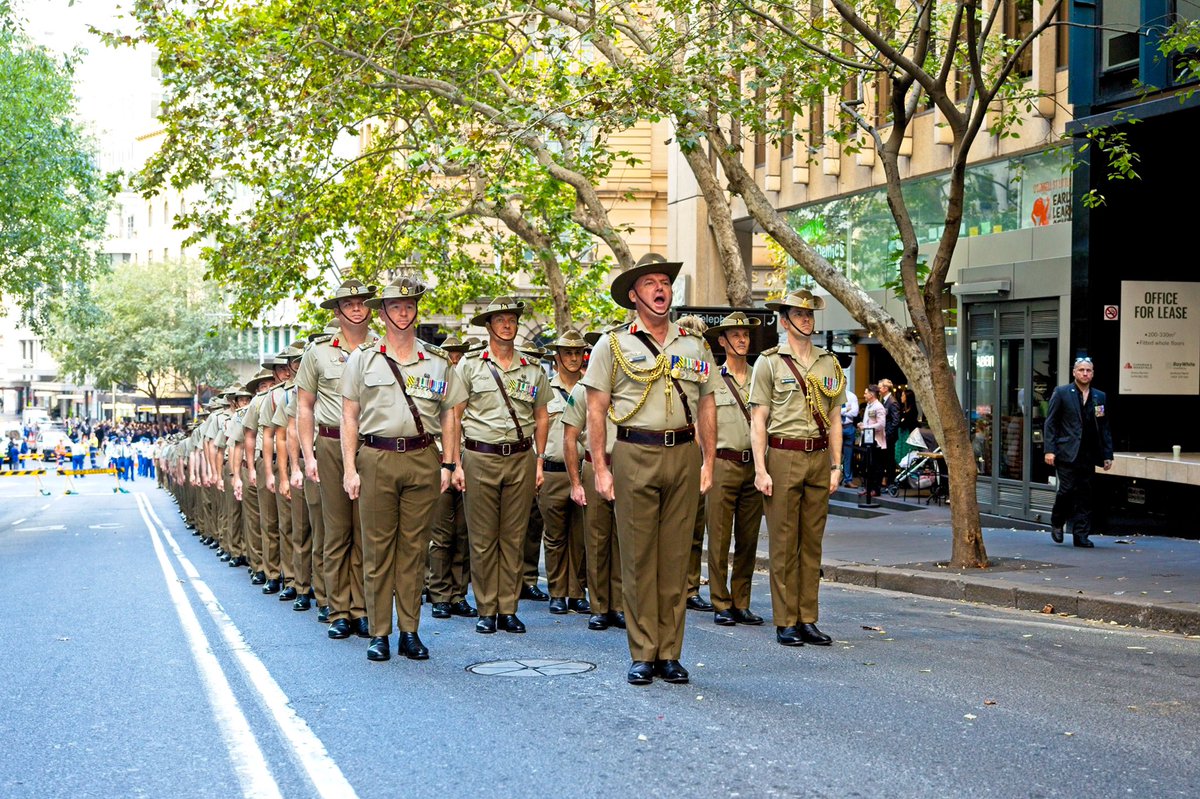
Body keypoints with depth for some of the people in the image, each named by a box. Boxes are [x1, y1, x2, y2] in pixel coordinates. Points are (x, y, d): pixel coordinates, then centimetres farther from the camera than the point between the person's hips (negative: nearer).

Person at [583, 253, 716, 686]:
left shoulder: (694, 345, 14)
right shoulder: (613, 346, 4)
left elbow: (706, 406, 17)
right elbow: (596, 410, 2)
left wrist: (708, 462, 9)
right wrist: (600, 468, -4)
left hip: (683, 454, 3)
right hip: (634, 455, -3)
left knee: (676, 556, 4)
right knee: (638, 557, -1)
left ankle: (670, 654, 11)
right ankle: (642, 655, 5)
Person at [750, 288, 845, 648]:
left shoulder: (829, 364, 13)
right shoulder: (769, 362, 0)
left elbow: (834, 420, 15)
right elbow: (758, 420, -3)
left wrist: (836, 465, 8)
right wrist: (760, 469, -10)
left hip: (818, 458, 4)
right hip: (783, 457, -4)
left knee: (812, 542, 7)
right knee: (783, 543, -2)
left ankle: (808, 621, 13)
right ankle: (785, 623, 3)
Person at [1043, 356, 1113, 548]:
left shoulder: (1099, 397, 13)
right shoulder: (1061, 393, 3)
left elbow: (1104, 428, 15)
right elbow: (1050, 423, 0)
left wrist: (1107, 454, 9)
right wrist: (1050, 450, -8)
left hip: (1088, 455, 3)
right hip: (1067, 453, -3)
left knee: (1085, 495, 3)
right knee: (1067, 489, -10)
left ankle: (1081, 535, 8)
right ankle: (1057, 523, 15)